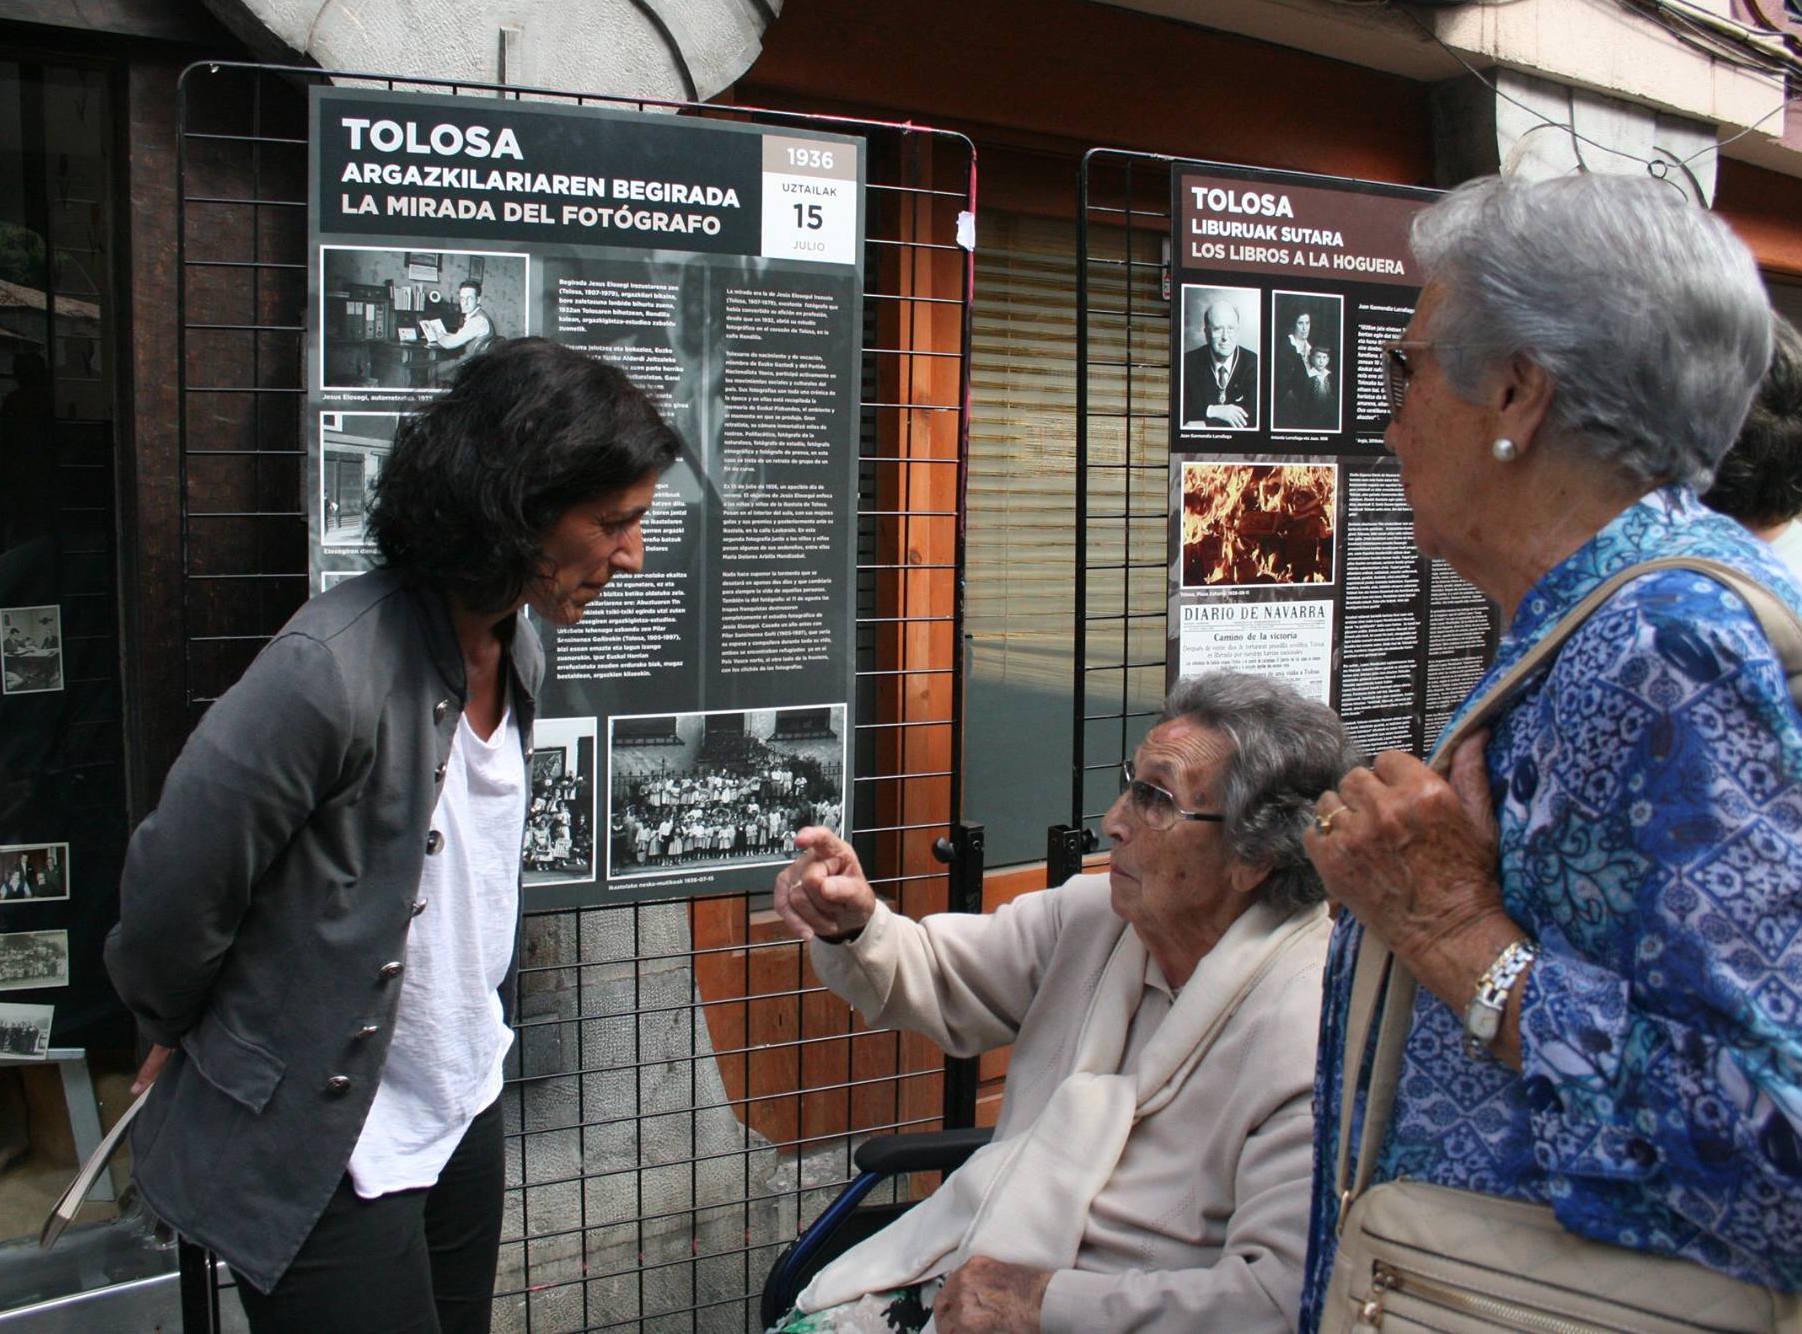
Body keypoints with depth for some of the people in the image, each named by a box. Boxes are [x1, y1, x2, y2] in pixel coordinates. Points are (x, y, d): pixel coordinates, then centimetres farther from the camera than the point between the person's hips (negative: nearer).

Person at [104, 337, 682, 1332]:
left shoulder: (515, 650, 0)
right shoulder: (333, 669, -27)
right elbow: (172, 892, -17)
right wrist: (182, 1033, 1)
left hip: (462, 1113, 7)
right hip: (320, 1155, -7)